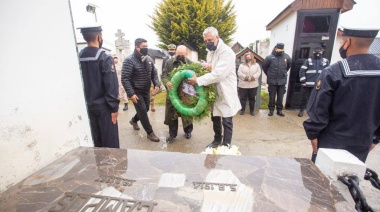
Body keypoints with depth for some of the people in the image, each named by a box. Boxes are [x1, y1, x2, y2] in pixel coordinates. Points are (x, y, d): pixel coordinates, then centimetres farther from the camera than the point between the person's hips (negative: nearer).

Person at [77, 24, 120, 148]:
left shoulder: (79, 58, 3)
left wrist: (87, 101, 14)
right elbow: (111, 85, -19)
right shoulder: (104, 58, -14)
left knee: (96, 139, 18)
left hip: (89, 105, 6)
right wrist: (114, 107, -12)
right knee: (110, 140, 6)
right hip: (103, 106, -6)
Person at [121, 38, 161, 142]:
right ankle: (150, 132, 10)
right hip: (136, 92, -6)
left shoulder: (149, 59, 2)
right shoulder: (129, 60, -17)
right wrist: (131, 94, -24)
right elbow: (125, 79, -19)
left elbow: (154, 73, 10)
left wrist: (156, 84, -8)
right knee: (143, 111, -5)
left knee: (145, 110, 17)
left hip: (146, 91, 7)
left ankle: (133, 120, 47)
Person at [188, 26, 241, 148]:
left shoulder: (227, 52, -18)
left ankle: (226, 145, 18)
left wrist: (198, 80, -24)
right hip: (214, 91, 8)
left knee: (226, 121, 3)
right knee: (215, 118, 19)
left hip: (225, 92, -8)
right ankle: (217, 140, 37)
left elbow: (218, 74, -27)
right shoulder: (210, 52, 11)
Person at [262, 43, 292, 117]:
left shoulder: (286, 57, -1)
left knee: (280, 97, 10)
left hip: (282, 81, 2)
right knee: (272, 97, 8)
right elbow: (264, 66, 3)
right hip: (272, 81, -2)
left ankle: (279, 110, 23)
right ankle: (271, 110, 20)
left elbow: (289, 65, 17)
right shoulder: (270, 57, -9)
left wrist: (284, 73, 17)